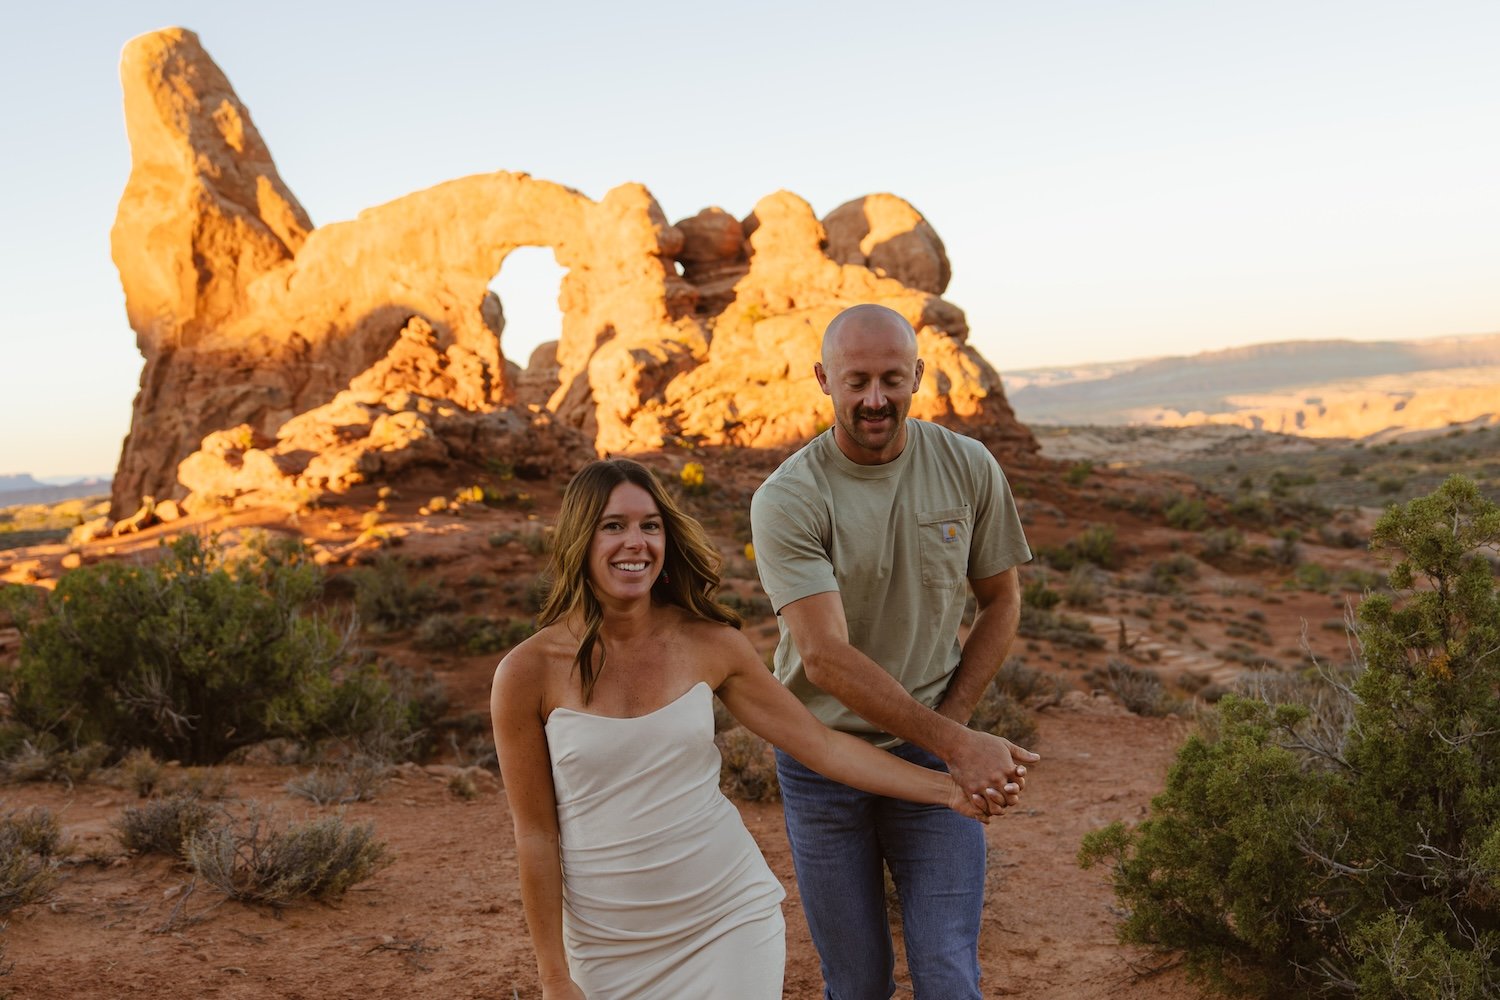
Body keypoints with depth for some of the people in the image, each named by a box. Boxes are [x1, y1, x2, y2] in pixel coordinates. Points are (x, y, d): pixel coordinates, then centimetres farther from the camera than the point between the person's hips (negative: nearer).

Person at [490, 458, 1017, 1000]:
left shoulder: (709, 644, -6)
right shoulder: (528, 672, -12)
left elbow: (821, 743, -1)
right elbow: (535, 834, -7)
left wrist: (947, 789, -5)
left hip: (732, 917, 1)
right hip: (608, 945, -1)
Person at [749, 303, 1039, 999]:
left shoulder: (969, 469, -4)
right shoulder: (786, 499, -15)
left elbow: (1000, 602, 8)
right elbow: (825, 657, -23)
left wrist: (949, 725, -5)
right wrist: (955, 743, -28)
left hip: (934, 756, 2)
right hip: (821, 763, -1)